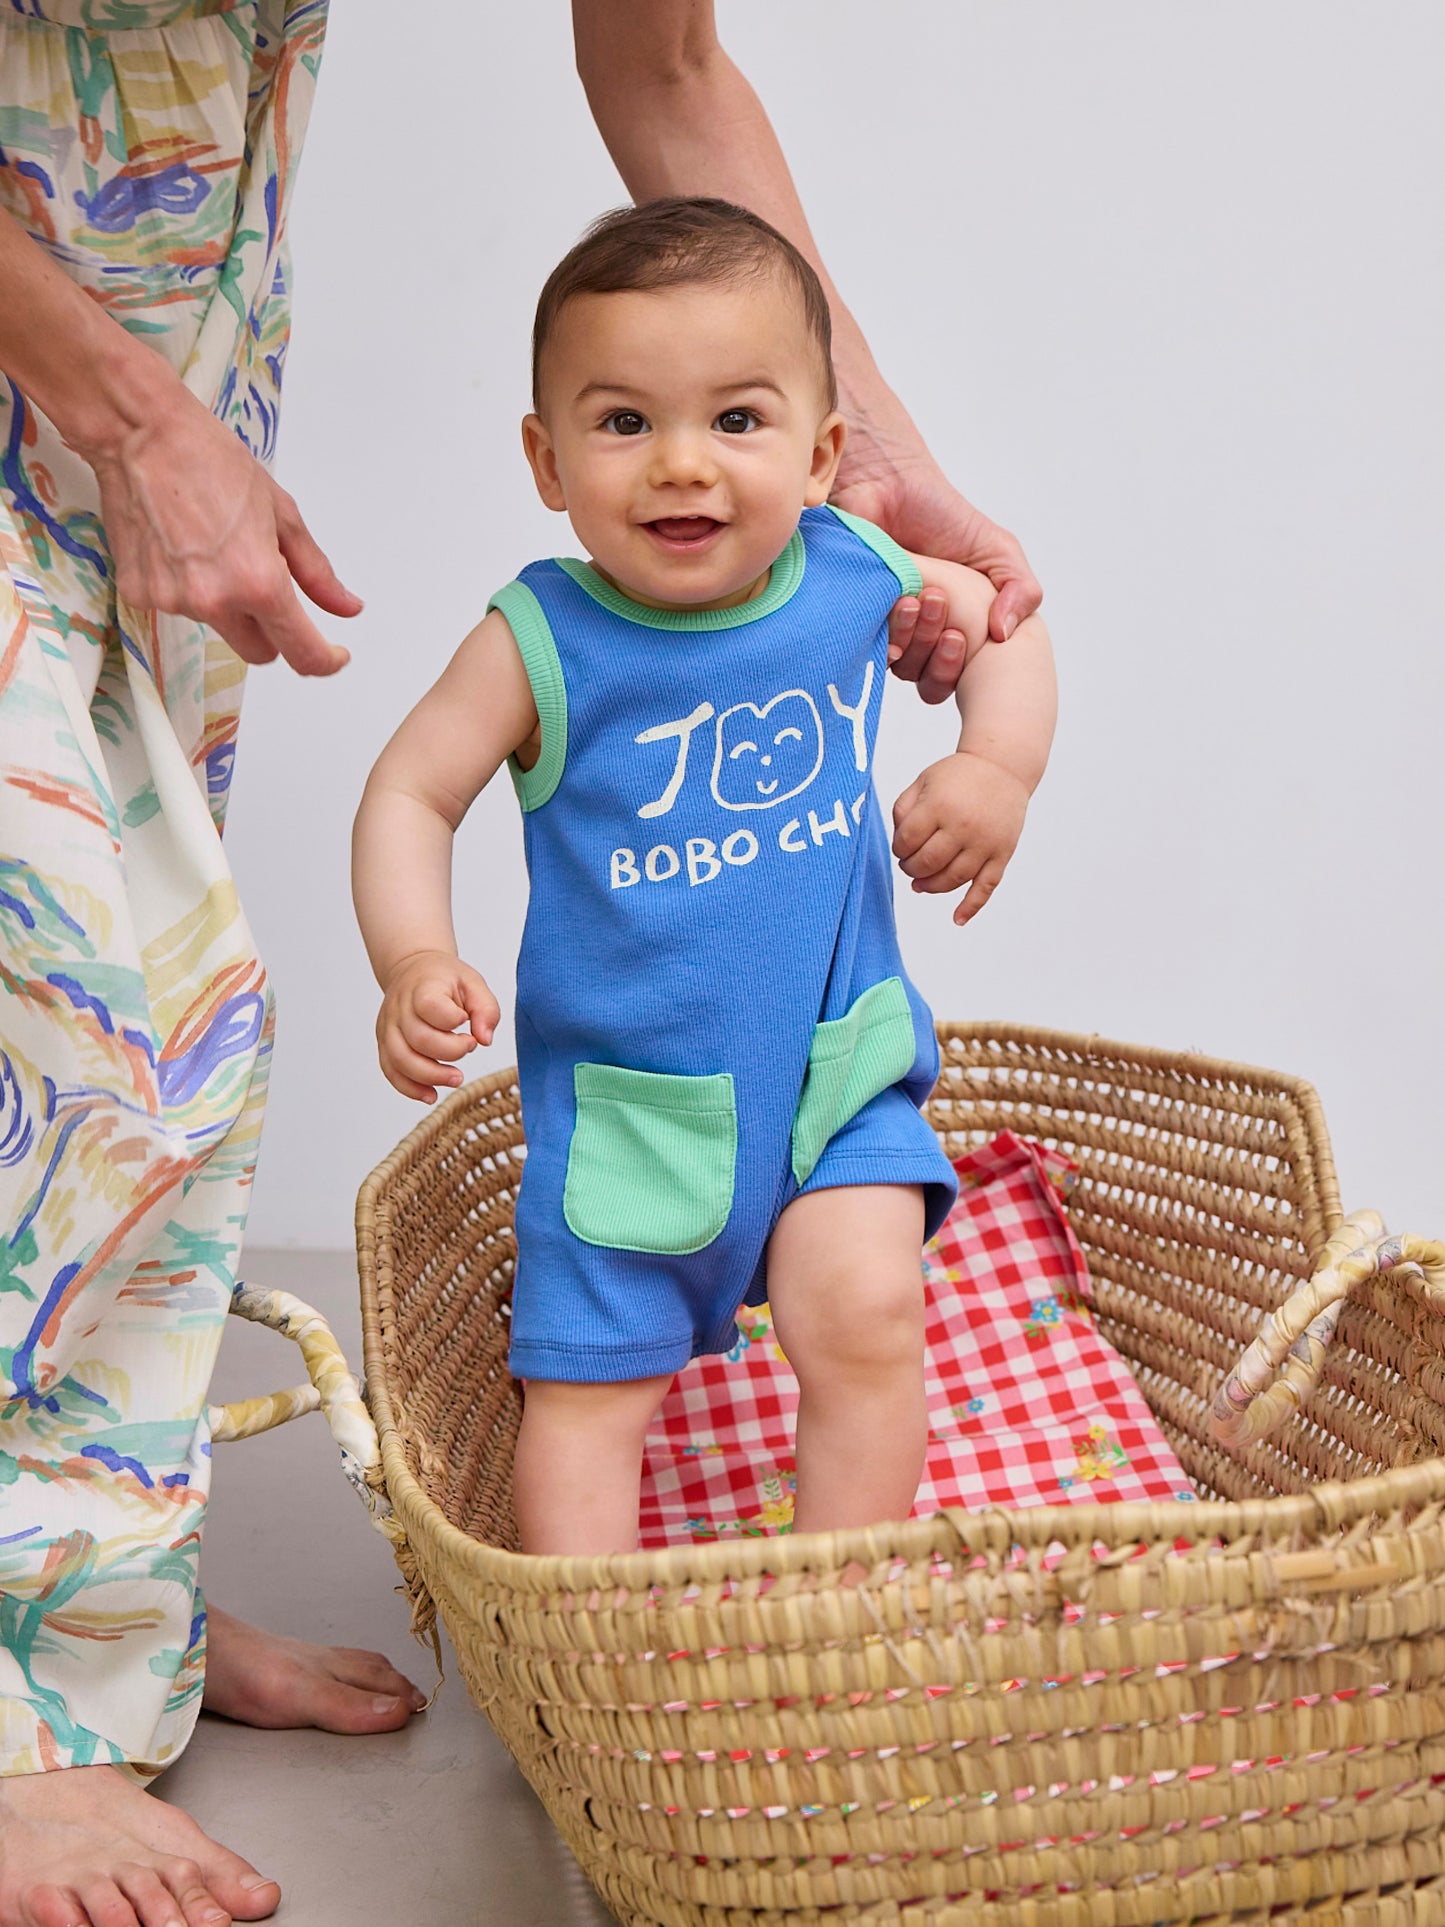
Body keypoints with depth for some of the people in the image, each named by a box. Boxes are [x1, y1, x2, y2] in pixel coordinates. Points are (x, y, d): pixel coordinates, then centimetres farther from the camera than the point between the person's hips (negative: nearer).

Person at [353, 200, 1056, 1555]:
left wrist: (999, 766, -3)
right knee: (590, 1382, 3)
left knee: (864, 1319, -11)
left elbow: (1004, 618, 13)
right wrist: (416, 963, -25)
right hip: (622, 1092, -1)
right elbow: (410, 791, -9)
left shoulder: (856, 577, -7)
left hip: (837, 1063, 2)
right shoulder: (543, 643, -17)